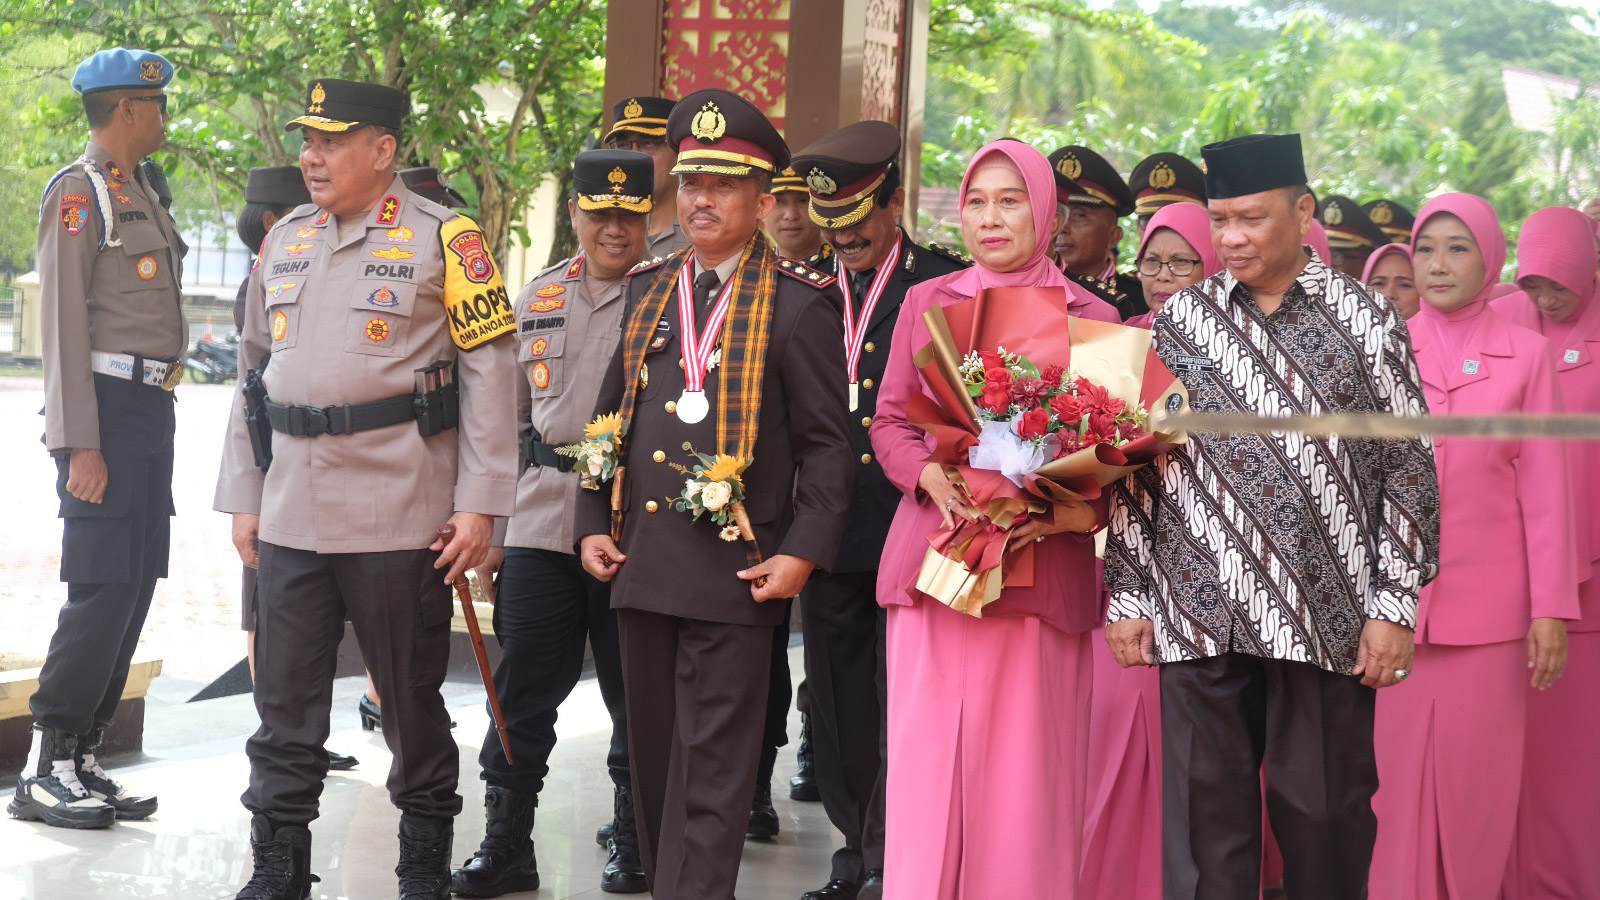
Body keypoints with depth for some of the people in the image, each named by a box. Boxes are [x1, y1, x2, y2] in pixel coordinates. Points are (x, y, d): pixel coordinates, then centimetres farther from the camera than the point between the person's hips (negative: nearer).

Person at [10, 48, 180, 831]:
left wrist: (153, 422, 17)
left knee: (134, 587, 8)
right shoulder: (78, 192, -8)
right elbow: (63, 321, -14)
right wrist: (81, 443, -19)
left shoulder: (140, 195, 19)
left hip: (150, 412, 9)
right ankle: (43, 771, -4)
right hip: (107, 410, -9)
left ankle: (82, 760, 14)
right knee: (103, 587, -11)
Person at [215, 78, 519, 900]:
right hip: (289, 517, 5)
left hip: (401, 517, -5)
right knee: (284, 704, 8)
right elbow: (254, 370, 18)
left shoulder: (444, 239, -4)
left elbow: (489, 375, -6)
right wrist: (242, 495, 14)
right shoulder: (285, 241, 13)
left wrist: (479, 504, -11)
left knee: (411, 700, 7)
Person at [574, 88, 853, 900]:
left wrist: (802, 552, -13)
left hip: (734, 570, -6)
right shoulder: (648, 290, 14)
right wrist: (593, 524, 9)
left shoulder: (797, 305, -3)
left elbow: (826, 444, -4)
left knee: (712, 770, -3)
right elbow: (610, 413, 18)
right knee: (652, 757, 14)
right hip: (639, 562, 6)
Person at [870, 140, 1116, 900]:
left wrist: (1077, 506, -13)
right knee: (925, 759, -1)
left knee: (1026, 767, -1)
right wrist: (932, 477, -8)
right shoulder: (925, 303, 12)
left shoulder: (1092, 317, 7)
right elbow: (889, 420, 13)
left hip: (1042, 569, -1)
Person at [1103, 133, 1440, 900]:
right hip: (1199, 618, 1)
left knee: (1325, 817, 6)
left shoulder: (1366, 322, 3)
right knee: (1204, 817, 4)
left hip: (1328, 622, -1)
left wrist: (1394, 605, -3)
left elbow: (1408, 470, 2)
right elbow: (1137, 468, 10)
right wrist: (1126, 595, 6)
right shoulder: (1178, 323, 8)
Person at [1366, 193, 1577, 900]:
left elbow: (1542, 486, 2)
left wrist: (1551, 607, -2)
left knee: (1475, 777, 2)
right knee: (1395, 772, 2)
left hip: (1488, 603, -1)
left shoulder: (1526, 354, 4)